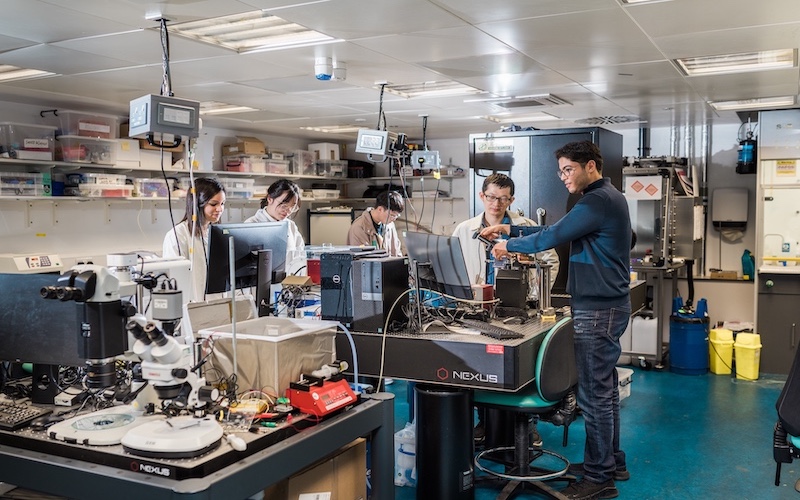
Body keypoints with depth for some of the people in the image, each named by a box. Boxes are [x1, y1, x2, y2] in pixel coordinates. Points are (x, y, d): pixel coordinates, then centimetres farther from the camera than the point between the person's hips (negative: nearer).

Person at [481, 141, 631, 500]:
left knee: (594, 392, -4)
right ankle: (612, 461, 29)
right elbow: (558, 231, 18)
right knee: (604, 387, 17)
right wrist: (511, 230, 11)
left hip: (598, 309, -11)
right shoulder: (604, 197, 16)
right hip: (605, 305, 11)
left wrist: (509, 247, -2)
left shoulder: (598, 200, -17)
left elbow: (552, 237, -18)